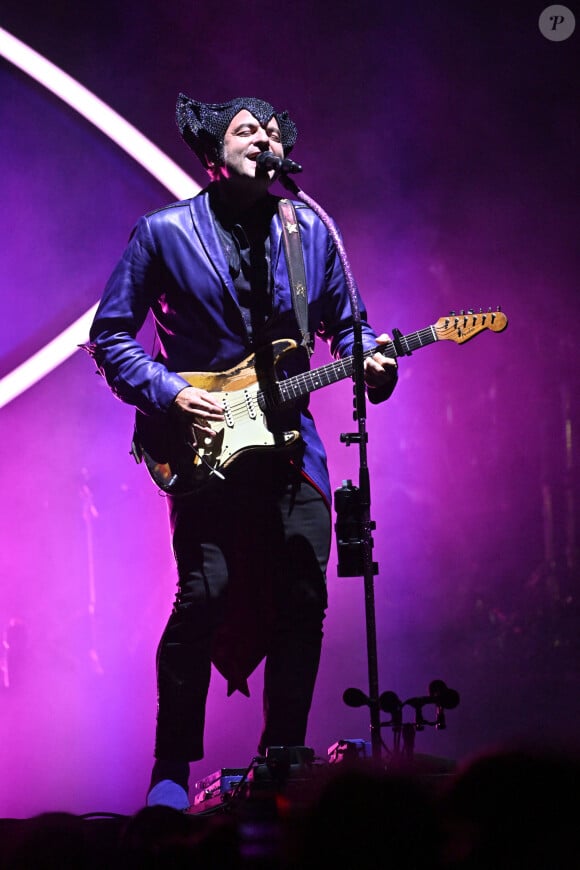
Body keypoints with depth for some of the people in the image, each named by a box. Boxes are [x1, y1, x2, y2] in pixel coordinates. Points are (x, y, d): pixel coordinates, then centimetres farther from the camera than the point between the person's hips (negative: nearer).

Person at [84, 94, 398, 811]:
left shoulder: (310, 231, 11)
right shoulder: (163, 233, 0)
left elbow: (345, 323, 17)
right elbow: (109, 336, 2)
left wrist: (372, 361, -5)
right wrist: (169, 393, -11)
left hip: (289, 441, 4)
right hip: (203, 442, -4)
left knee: (303, 601, 0)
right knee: (206, 594, -14)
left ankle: (283, 758, 14)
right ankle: (172, 767, -2)